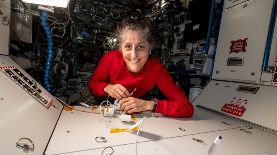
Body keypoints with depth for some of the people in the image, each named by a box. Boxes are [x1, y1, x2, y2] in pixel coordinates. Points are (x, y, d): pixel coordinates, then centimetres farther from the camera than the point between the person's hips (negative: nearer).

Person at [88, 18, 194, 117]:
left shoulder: (156, 68, -25)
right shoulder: (110, 58, -22)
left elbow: (187, 108, -26)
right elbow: (92, 84, -5)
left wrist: (148, 105, -35)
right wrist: (107, 88, -26)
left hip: (135, 118, -1)